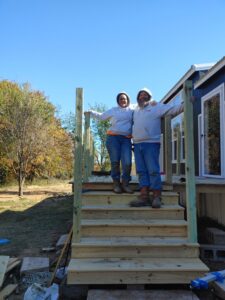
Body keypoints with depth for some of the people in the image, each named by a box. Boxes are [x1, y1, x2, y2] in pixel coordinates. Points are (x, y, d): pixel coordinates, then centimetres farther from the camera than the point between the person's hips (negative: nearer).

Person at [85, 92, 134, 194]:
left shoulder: (132, 111, 17)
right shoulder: (113, 110, 18)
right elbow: (101, 116, 25)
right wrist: (91, 112, 16)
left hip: (126, 139, 0)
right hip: (113, 138, 0)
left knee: (127, 162, -10)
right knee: (115, 162, -2)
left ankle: (125, 183, 6)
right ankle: (116, 183, 9)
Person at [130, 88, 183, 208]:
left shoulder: (156, 106, 7)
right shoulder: (135, 111, 23)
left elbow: (173, 109, -2)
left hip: (151, 143, -5)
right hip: (137, 144, 6)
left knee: (153, 170, -10)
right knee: (141, 171, 1)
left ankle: (156, 197, -7)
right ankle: (144, 196, 1)